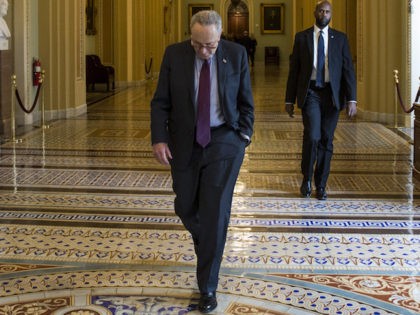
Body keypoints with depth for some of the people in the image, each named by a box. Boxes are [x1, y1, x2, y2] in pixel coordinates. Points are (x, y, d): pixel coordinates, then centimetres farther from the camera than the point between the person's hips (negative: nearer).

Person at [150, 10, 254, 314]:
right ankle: (207, 244, 45)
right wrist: (159, 139, -12)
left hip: (224, 142, -2)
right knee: (185, 207, 12)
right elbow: (160, 102, -2)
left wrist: (244, 135, -5)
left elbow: (246, 102, 4)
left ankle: (207, 287, 2)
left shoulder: (236, 54, -5)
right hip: (184, 143, 2)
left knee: (215, 213, -7)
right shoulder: (174, 54, -5)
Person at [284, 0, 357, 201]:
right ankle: (307, 179, 5)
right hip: (310, 92, -2)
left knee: (326, 141, 5)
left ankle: (321, 185, 17)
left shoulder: (340, 38, 8)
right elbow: (294, 70, 7)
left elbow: (348, 69, 4)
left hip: (332, 94, 2)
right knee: (312, 137, -16)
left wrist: (351, 99, -5)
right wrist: (290, 100, 3)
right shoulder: (302, 37, 6)